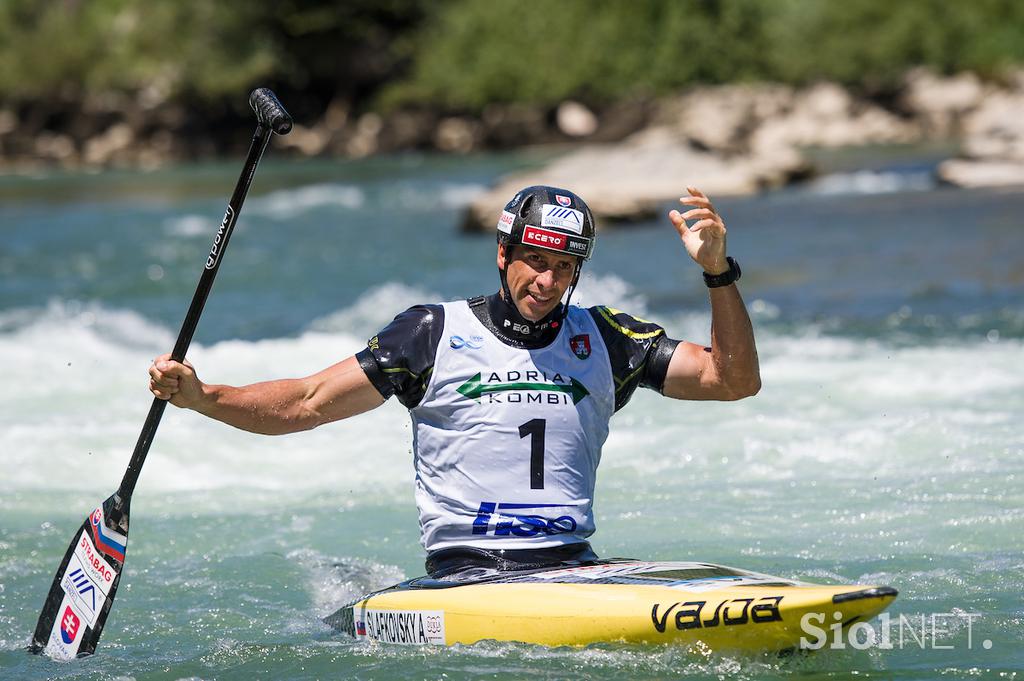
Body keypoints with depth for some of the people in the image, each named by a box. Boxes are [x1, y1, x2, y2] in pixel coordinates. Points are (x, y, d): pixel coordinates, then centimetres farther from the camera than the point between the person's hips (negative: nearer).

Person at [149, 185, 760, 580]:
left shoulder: (604, 339, 14)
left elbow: (734, 381, 9)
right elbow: (305, 404, 5)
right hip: (462, 570, -4)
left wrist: (718, 271, -4)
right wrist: (200, 396, -10)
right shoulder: (435, 333, 6)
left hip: (575, 565, 4)